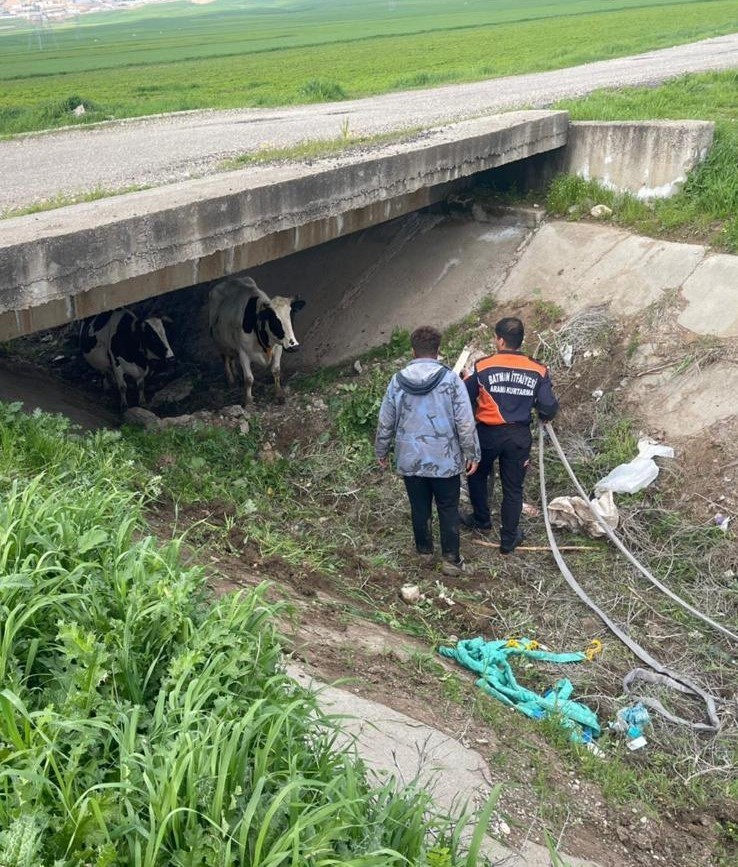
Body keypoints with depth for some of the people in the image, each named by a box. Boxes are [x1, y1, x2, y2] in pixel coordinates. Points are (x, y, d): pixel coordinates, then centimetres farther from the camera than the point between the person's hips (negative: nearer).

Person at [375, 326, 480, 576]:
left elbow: (385, 423, 2)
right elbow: (465, 423, -12)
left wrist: (382, 452, 16)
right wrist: (472, 454, -1)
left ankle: (424, 550, 33)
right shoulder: (451, 380, -13)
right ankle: (451, 559, 15)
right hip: (445, 459, -2)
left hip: (410, 459, 2)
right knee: (448, 510, 11)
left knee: (419, 508, 17)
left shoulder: (398, 381, -5)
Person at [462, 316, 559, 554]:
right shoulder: (538, 370, -7)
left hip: (488, 434, -1)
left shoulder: (482, 367, -13)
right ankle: (508, 539, 22)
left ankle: (482, 522, 40)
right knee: (513, 488, 14)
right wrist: (544, 416, 17)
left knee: (477, 476, 25)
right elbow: (549, 408, -6)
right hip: (519, 436, 2)